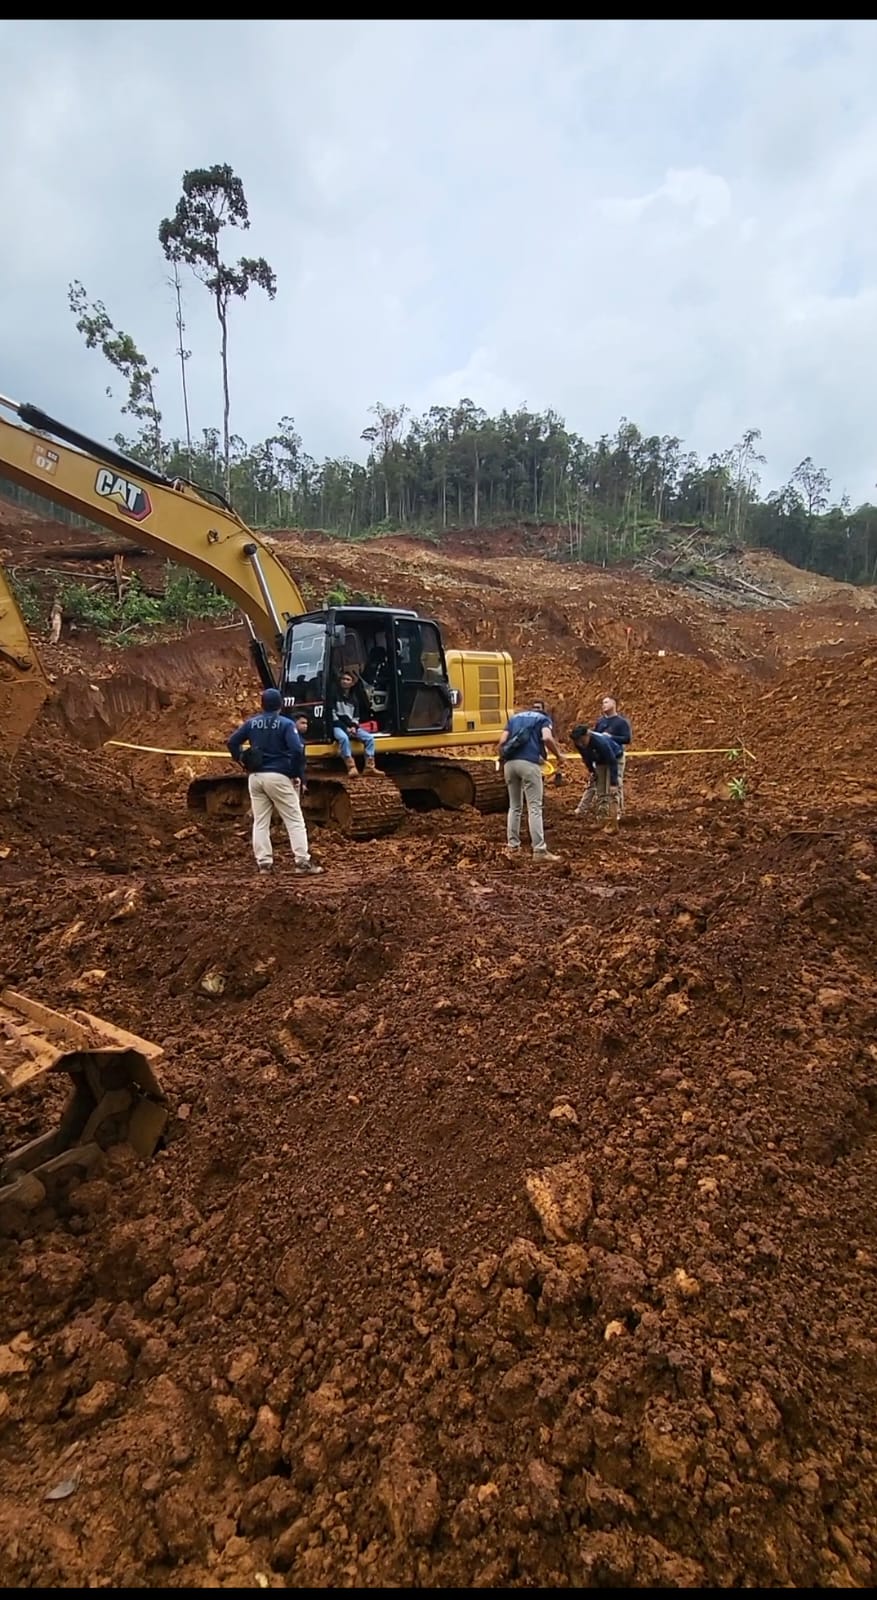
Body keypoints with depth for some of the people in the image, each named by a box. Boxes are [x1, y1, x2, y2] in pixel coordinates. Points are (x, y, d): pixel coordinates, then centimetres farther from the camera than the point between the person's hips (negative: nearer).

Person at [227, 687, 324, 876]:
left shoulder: (251, 723, 8)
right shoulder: (286, 724, -6)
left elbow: (231, 741, 8)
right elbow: (297, 750, -17)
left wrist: (242, 761, 14)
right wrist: (297, 774, -7)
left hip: (255, 777, 5)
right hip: (278, 776, -4)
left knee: (260, 822, 10)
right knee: (295, 820, 0)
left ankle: (264, 862, 8)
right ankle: (303, 861, -5)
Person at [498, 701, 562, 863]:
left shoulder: (514, 717, 25)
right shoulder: (543, 718, 14)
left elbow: (502, 741, 12)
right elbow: (547, 738, -8)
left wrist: (503, 758, 25)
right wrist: (558, 755, 6)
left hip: (510, 763, 5)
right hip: (529, 763, -4)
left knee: (514, 806, 16)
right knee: (534, 807, -4)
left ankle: (512, 846, 19)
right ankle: (539, 850, -7)